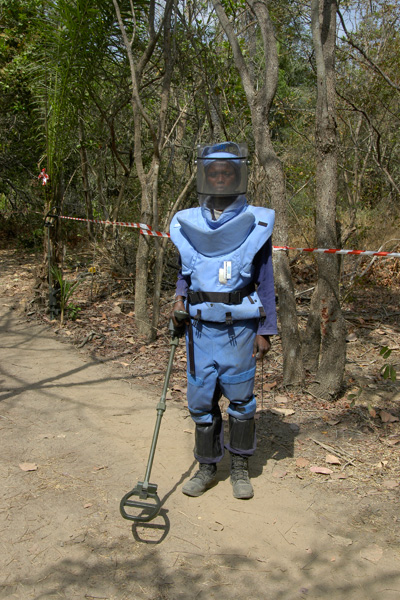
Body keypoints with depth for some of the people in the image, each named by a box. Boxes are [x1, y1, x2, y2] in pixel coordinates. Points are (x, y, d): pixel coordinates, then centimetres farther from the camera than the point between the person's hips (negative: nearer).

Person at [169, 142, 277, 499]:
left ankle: (241, 469, 27)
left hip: (239, 328, -2)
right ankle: (207, 467, 26)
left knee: (240, 398, 8)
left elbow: (265, 282, -1)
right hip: (201, 327, 3)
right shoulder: (187, 224, 3)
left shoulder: (256, 224, -5)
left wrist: (265, 331, -3)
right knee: (201, 400, 8)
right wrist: (180, 297, -3)